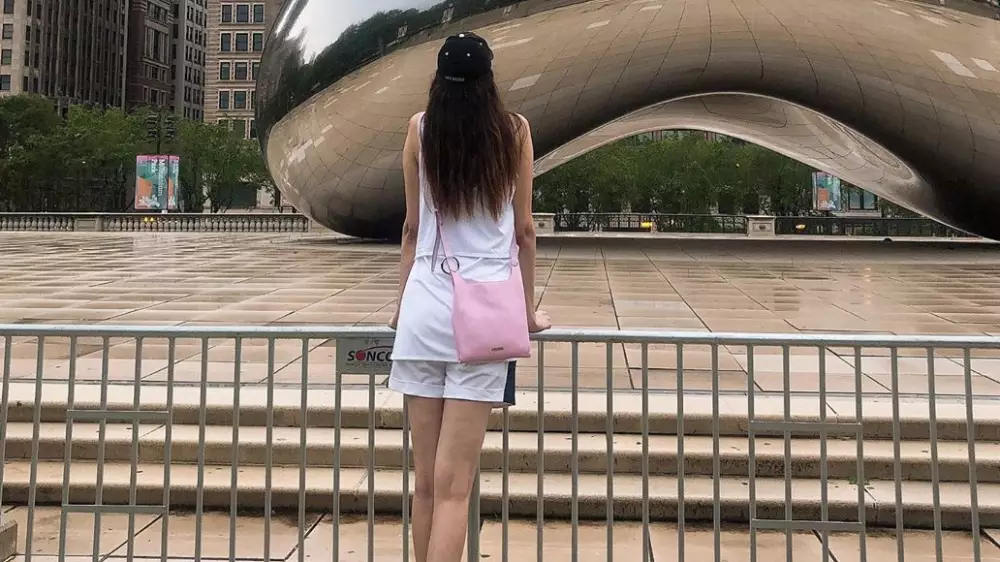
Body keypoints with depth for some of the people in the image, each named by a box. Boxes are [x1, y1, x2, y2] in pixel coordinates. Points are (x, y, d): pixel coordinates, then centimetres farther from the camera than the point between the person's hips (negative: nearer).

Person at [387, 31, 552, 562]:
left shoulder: (421, 127, 7)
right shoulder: (514, 130, 5)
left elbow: (412, 226, 11)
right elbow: (523, 230, 9)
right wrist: (528, 309, 19)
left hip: (425, 305, 2)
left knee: (425, 481, 8)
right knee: (453, 485, -3)